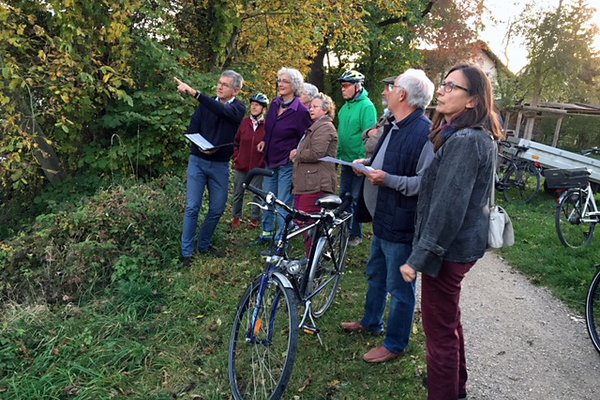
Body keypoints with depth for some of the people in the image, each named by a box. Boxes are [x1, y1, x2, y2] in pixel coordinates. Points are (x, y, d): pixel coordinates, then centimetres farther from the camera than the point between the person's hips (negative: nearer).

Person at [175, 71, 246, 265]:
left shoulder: (238, 108, -4)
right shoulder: (207, 103, 4)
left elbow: (221, 110, -25)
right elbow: (193, 129, 2)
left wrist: (194, 93, -35)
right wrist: (201, 146, -18)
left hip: (220, 165, 0)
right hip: (198, 161, 0)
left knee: (217, 209, 7)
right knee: (193, 207, -4)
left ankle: (204, 244, 28)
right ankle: (187, 252, 5)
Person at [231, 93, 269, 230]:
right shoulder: (244, 122, 0)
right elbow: (235, 141, 10)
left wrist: (264, 160, -5)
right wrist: (236, 157, 4)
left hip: (258, 166, -2)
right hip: (241, 165, 3)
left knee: (257, 193, 9)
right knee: (238, 193, 12)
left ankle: (255, 218, 25)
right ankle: (236, 217, 27)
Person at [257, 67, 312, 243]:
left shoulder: (301, 111, -16)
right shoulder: (274, 104, 5)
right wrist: (264, 141, 7)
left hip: (287, 164, -7)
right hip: (270, 161, 7)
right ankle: (267, 232, 34)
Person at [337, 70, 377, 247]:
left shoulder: (366, 106, -13)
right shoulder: (345, 108, 12)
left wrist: (362, 160, -20)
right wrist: (338, 155, 16)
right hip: (346, 161, 8)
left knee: (355, 199, 0)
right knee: (343, 196, 14)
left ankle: (356, 234, 14)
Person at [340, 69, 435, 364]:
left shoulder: (425, 133, -22)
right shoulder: (395, 127, 11)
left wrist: (388, 179, -27)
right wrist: (368, 164, 8)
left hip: (402, 225, -10)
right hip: (382, 218, 10)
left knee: (400, 287, 6)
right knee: (376, 274, 25)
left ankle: (395, 344, 24)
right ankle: (371, 322, 46)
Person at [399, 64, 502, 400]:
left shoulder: (464, 141, -23)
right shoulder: (475, 136, 10)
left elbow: (447, 208, -26)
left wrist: (418, 257, -22)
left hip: (448, 247, -11)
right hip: (460, 243, 11)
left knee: (440, 328, 2)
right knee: (449, 319, 25)